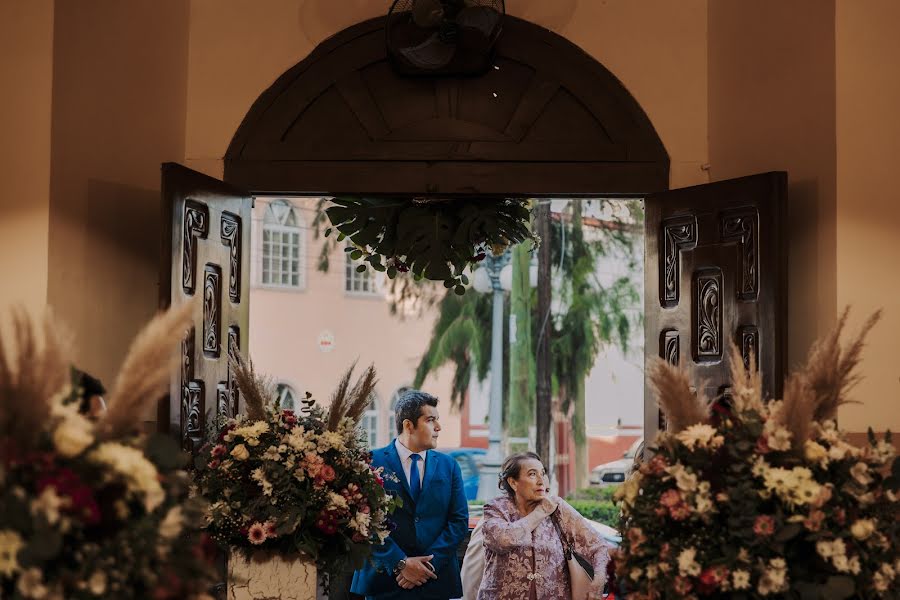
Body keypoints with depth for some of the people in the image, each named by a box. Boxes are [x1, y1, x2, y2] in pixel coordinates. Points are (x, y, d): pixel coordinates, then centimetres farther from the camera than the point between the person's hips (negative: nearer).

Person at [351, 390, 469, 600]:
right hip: (384, 580, -3)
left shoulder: (448, 466, 7)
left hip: (435, 582, 3)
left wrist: (430, 564, -10)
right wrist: (400, 563, -16)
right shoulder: (373, 462, -4)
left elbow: (459, 520, 2)